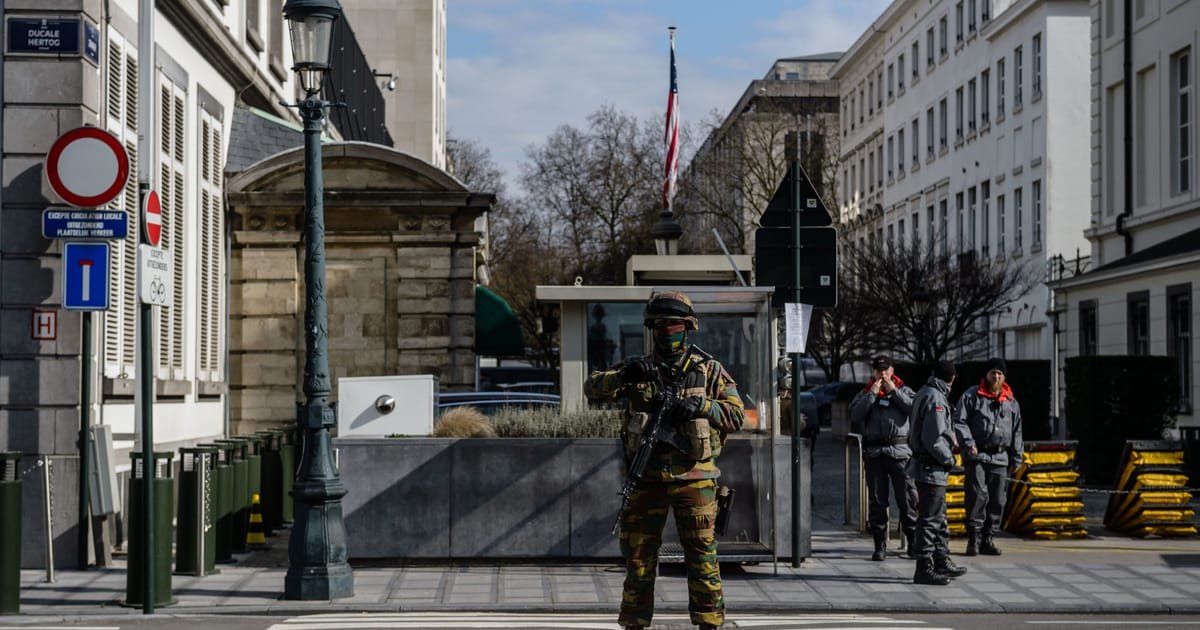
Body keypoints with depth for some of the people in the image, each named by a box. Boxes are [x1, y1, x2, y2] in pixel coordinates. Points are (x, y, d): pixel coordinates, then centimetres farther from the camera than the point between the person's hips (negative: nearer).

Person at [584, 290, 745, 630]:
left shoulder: (709, 370, 5)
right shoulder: (639, 368, 8)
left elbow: (737, 414, 1)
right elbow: (592, 387, -4)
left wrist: (702, 405, -17)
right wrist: (623, 376, -23)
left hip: (694, 478, -1)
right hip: (647, 478, 2)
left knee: (702, 557, -1)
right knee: (638, 558, 6)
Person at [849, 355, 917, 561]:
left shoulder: (904, 390, 11)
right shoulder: (865, 394, 13)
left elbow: (915, 408, -9)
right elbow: (855, 416, -4)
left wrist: (893, 390, -6)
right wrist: (872, 394, -7)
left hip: (900, 451, -1)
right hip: (874, 452, 1)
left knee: (907, 498, -1)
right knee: (877, 501, 4)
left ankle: (913, 542, 6)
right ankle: (880, 545, 9)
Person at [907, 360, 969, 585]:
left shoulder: (924, 394, 13)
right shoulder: (935, 399, -18)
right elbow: (933, 438, -25)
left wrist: (950, 439, 10)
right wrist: (948, 459, -12)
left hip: (925, 464, 10)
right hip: (931, 468, -10)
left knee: (939, 517, 19)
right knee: (930, 519, -6)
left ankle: (942, 562, 30)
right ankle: (924, 568, -3)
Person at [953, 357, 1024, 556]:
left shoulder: (1011, 402, 16)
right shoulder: (971, 396, 4)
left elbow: (1017, 432, 21)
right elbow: (959, 421, 0)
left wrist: (1016, 458, 16)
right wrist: (968, 443, -12)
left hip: (1000, 458, 4)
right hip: (977, 456, -4)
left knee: (997, 500, 3)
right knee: (977, 496, -12)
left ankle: (988, 540, 10)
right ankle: (974, 538, -8)